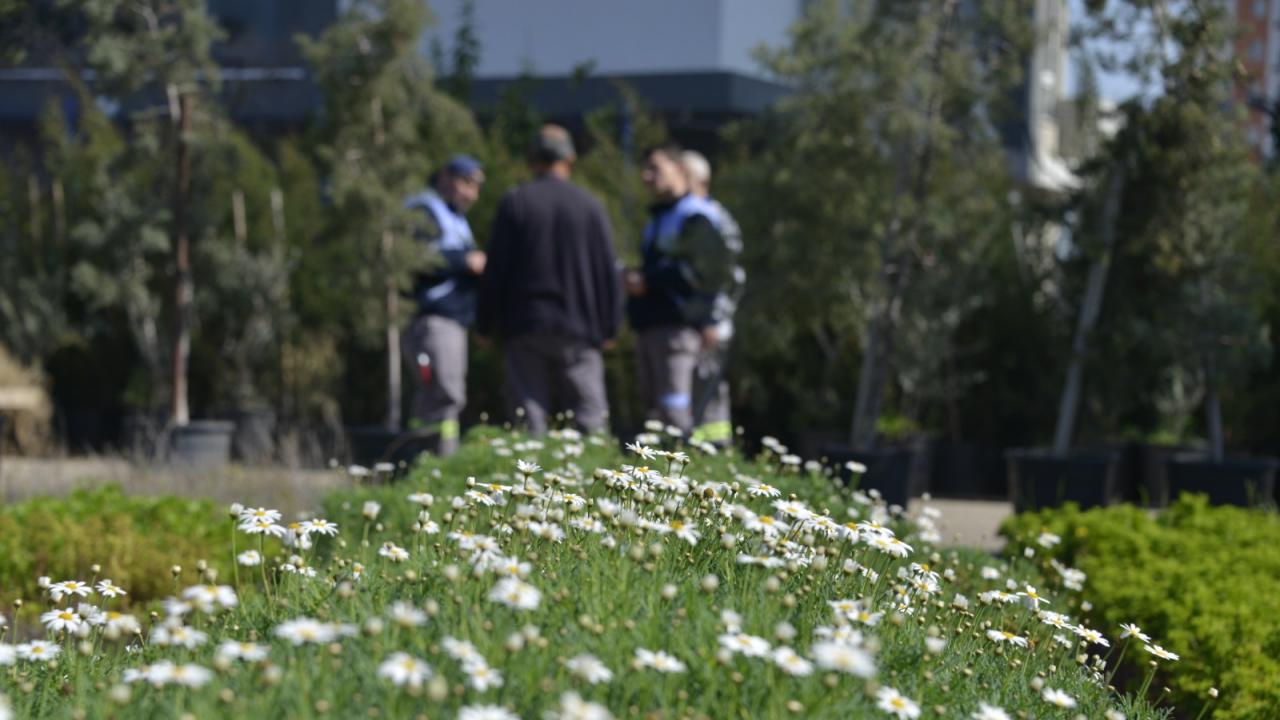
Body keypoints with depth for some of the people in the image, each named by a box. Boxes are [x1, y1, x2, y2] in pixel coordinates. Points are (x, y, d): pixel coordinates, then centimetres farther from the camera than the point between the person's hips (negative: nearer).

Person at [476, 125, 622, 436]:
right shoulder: (590, 206, 3)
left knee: (529, 416, 2)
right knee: (589, 415, 1)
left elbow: (496, 268, -1)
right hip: (579, 328, 0)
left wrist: (486, 324, 6)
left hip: (524, 325, 0)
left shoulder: (514, 203, 0)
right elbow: (608, 270, 4)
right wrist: (609, 325, 10)